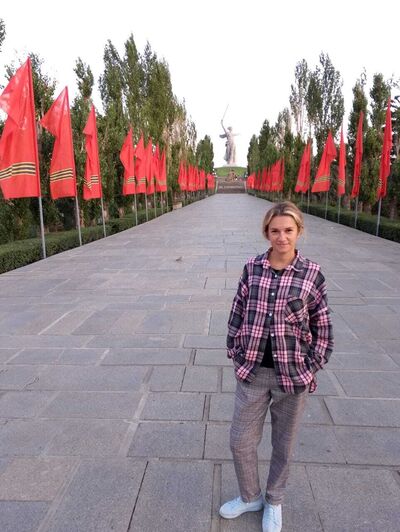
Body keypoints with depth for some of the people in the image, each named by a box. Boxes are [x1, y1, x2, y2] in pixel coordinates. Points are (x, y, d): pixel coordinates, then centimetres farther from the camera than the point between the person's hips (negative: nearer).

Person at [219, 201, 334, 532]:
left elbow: (322, 327, -2)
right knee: (241, 440, 14)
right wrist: (235, 353, 3)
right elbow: (238, 312, 4)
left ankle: (274, 501, 46)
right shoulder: (252, 268, -5)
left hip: (293, 374, -1)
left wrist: (312, 369, -2)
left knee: (283, 444, 18)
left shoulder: (312, 274, -9)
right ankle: (250, 497, 43)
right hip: (252, 371, 2)